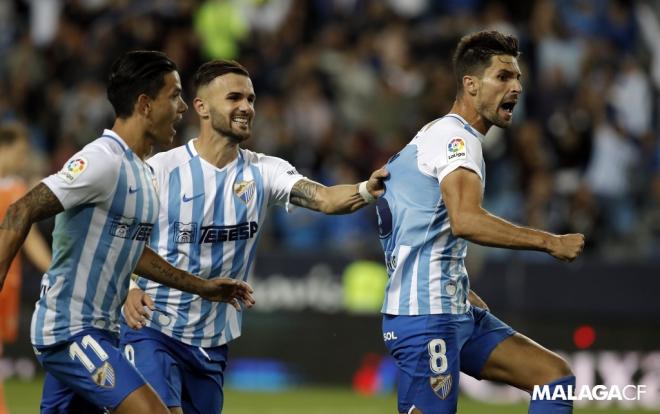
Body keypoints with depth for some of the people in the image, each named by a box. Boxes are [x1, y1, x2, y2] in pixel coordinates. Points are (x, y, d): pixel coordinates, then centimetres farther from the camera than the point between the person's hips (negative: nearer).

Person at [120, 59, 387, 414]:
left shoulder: (263, 172, 0)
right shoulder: (161, 170, -9)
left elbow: (325, 199, -15)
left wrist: (367, 191, -36)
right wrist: (129, 289, -28)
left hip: (212, 341, 5)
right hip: (153, 328, -5)